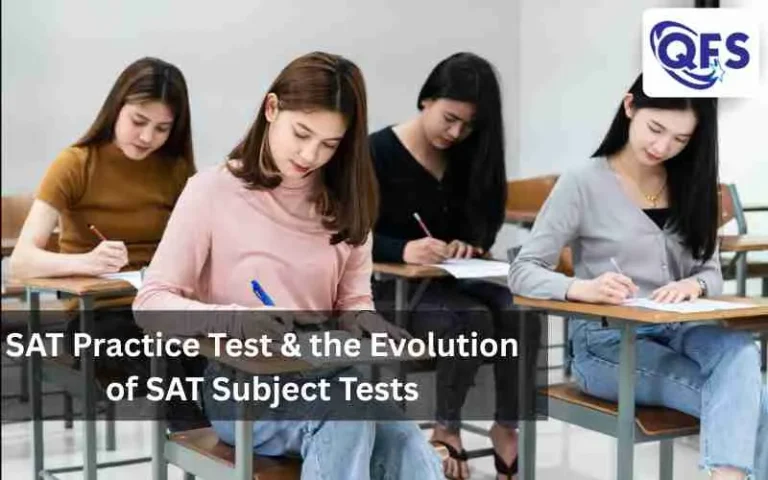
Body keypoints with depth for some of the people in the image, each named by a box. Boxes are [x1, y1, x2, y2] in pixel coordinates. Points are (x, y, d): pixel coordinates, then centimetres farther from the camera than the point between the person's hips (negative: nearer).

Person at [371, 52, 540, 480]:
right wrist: (403, 250, -31)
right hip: (393, 286, -4)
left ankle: (508, 427, -12)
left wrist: (466, 244, -12)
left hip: (453, 279, 5)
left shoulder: (469, 156, 8)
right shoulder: (378, 153, -7)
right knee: (472, 319, -33)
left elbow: (484, 222, 12)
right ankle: (447, 428, -13)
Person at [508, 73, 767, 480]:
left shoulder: (690, 184, 7)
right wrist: (582, 289, -31)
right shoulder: (584, 184, -8)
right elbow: (522, 273, -10)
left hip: (676, 332, 4)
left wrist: (694, 286, -18)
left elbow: (711, 272, 8)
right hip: (607, 343, -4)